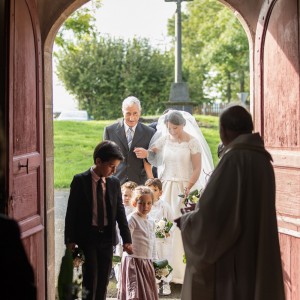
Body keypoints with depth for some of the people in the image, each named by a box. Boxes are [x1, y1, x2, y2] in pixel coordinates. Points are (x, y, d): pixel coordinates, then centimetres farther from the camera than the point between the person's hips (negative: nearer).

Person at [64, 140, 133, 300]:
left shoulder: (114, 182, 3)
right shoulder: (80, 181, -8)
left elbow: (120, 211, 5)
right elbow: (71, 211, -7)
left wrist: (126, 239, -1)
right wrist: (70, 239, -9)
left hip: (107, 237, 4)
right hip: (87, 236, -4)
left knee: (103, 280, 10)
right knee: (90, 280, -5)